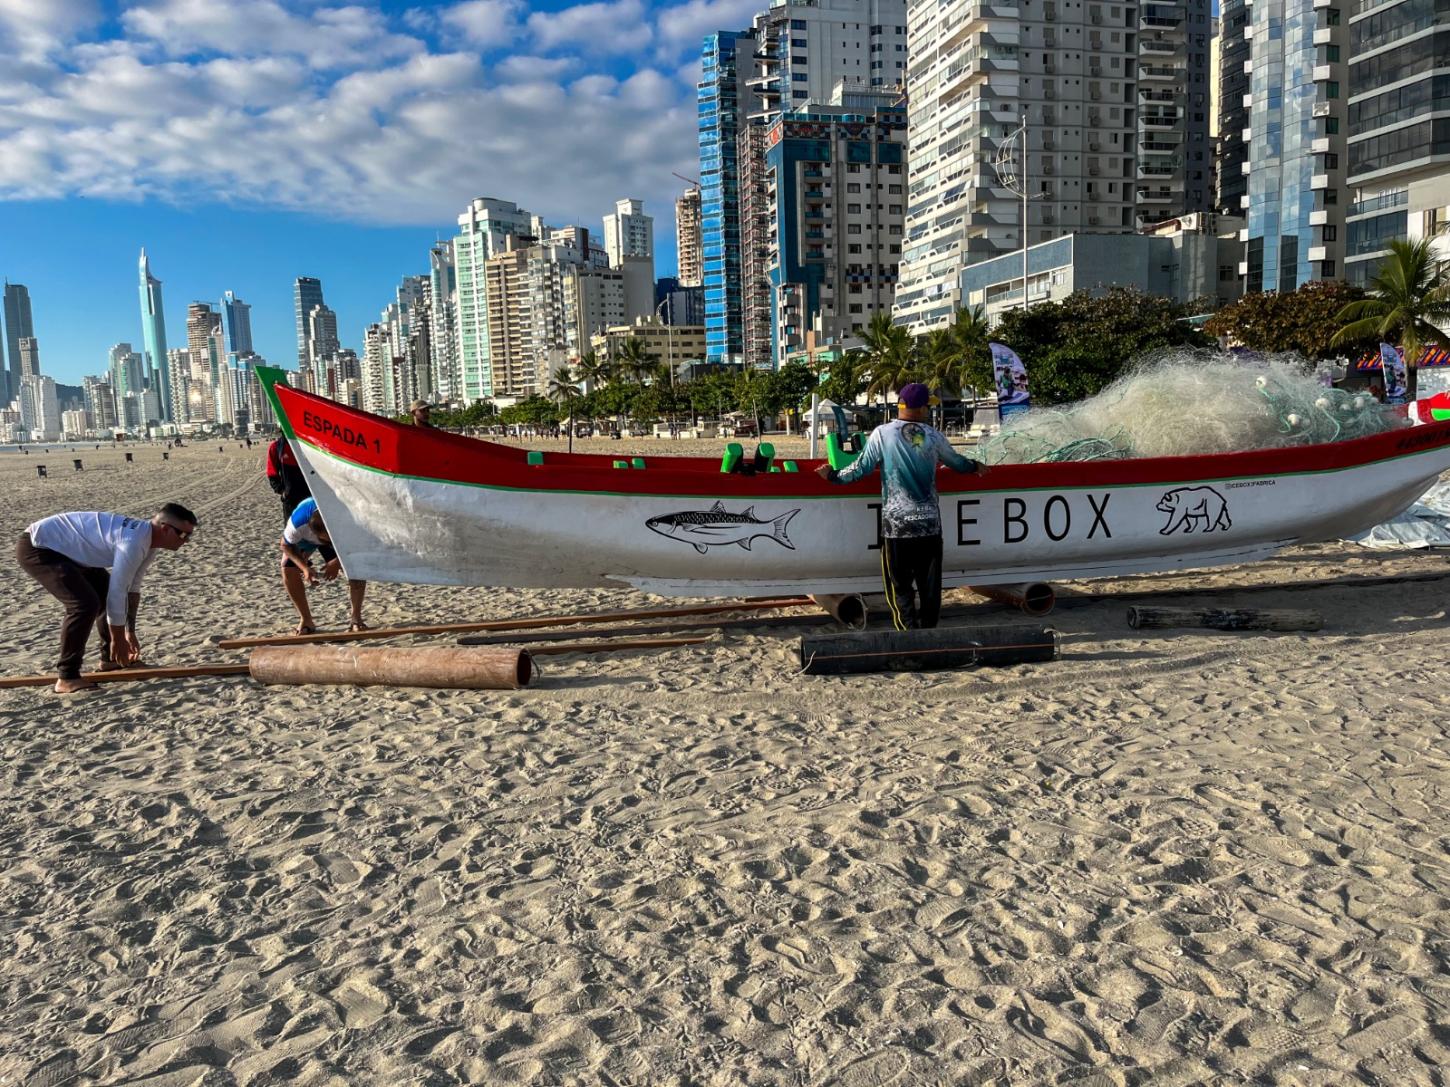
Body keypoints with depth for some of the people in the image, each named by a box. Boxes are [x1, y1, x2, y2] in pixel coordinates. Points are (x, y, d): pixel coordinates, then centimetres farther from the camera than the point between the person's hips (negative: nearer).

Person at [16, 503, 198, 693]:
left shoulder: (148, 538, 1)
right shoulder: (134, 542, -30)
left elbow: (132, 587, 10)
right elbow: (117, 593, -26)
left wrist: (130, 632, 13)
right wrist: (118, 641, -14)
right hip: (36, 548, -11)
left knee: (106, 593, 15)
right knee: (85, 603, -23)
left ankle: (109, 657, 27)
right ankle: (67, 677, -13)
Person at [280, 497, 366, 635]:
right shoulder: (298, 523, -42)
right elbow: (286, 545, -22)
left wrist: (337, 562, -39)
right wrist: (304, 567, -36)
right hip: (305, 538, 0)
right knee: (288, 568, -19)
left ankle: (356, 618, -8)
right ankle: (306, 621, -4)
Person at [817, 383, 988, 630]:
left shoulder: (882, 433, -5)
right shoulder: (934, 436, 3)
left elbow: (861, 468, -3)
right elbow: (956, 462, 19)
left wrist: (834, 476, 14)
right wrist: (975, 466, 41)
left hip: (896, 524, -2)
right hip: (930, 524, 2)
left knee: (899, 585, 4)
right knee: (930, 583, 12)